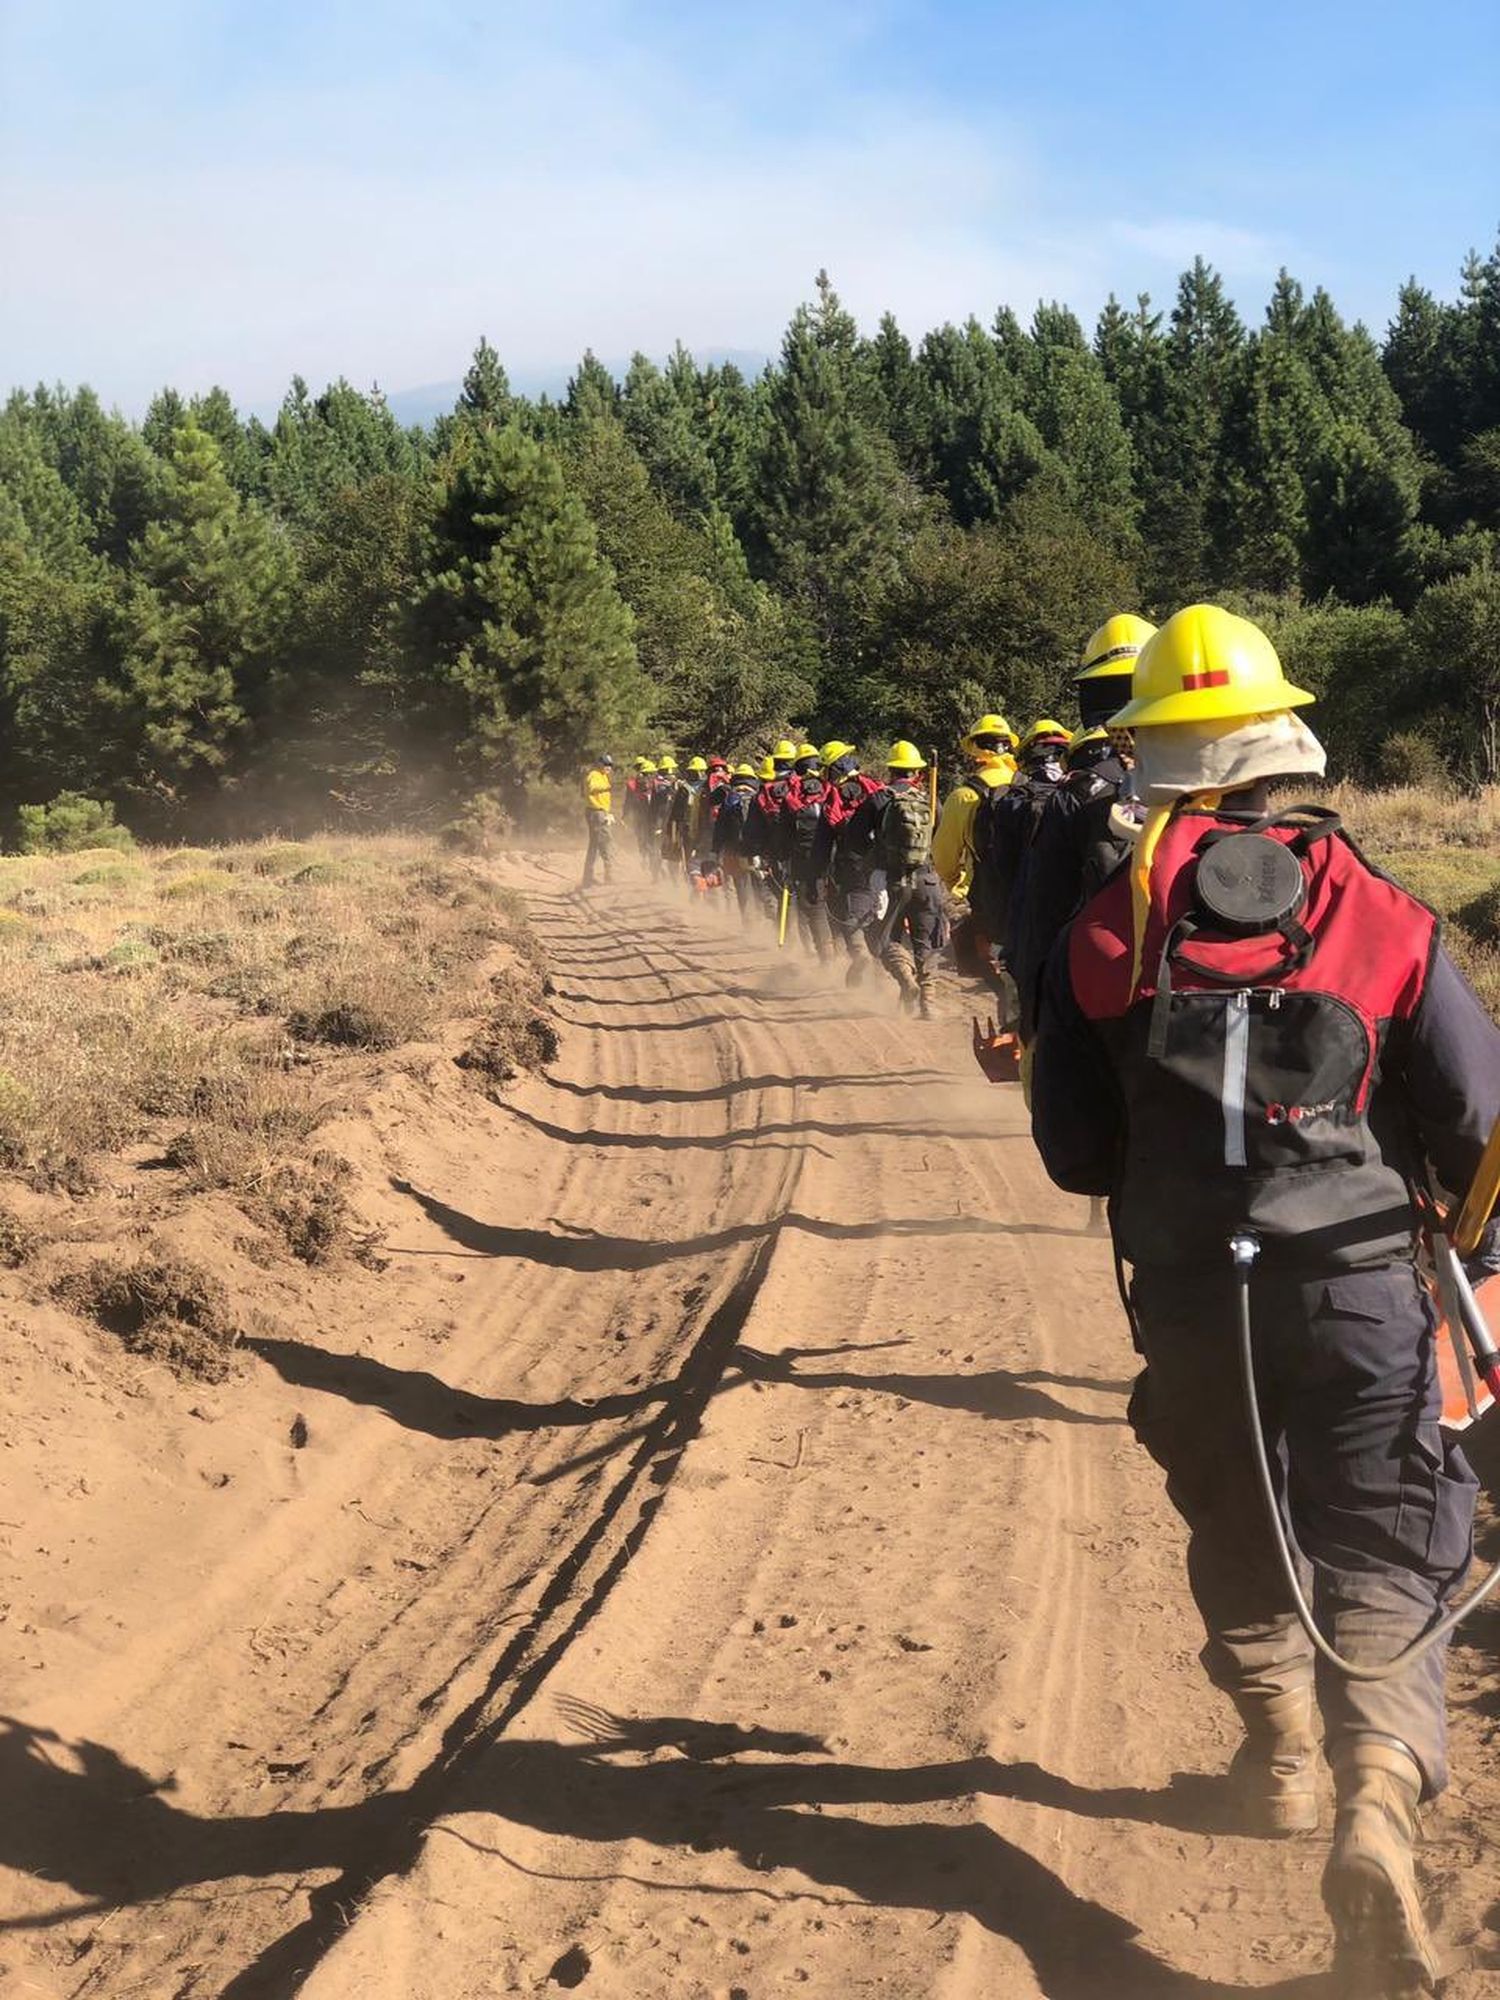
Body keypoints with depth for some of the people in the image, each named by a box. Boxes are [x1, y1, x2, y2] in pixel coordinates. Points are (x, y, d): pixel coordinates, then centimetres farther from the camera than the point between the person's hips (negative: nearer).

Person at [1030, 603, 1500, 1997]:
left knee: (1237, 1534, 25)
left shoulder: (1107, 928, -2)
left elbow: (1072, 1150, 2)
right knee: (1380, 1567, 2)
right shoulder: (1379, 918, -5)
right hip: (1360, 1288, -1)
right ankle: (1377, 1805, -18)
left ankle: (1278, 1751, 37)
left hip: (1186, 1298, 2)